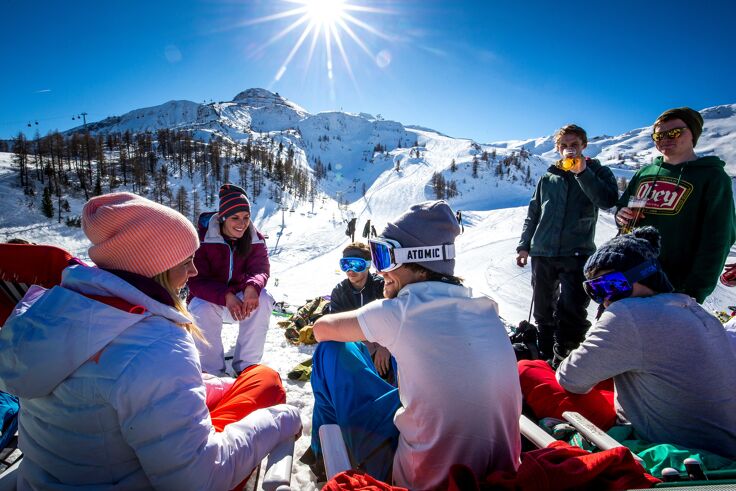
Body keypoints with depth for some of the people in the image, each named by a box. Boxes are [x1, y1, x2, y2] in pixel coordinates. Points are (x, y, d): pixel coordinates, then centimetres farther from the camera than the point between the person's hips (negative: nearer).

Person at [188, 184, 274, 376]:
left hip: (240, 296, 3)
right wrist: (226, 297, -38)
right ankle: (212, 372, -17)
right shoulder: (202, 239, -17)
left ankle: (247, 366, -17)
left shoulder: (255, 238, -8)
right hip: (207, 298, -2)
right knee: (204, 310, -36)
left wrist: (252, 287, -42)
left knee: (262, 299, -28)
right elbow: (196, 281, -20)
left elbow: (261, 269, -17)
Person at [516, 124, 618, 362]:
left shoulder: (598, 172, 8)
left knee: (571, 311, -12)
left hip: (577, 254, -3)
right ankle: (545, 355, 27)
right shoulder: (547, 178, 13)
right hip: (542, 253, 3)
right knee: (543, 309, 11)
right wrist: (524, 246, 9)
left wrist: (582, 172, -15)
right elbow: (532, 215, 16)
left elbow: (608, 201, -12)